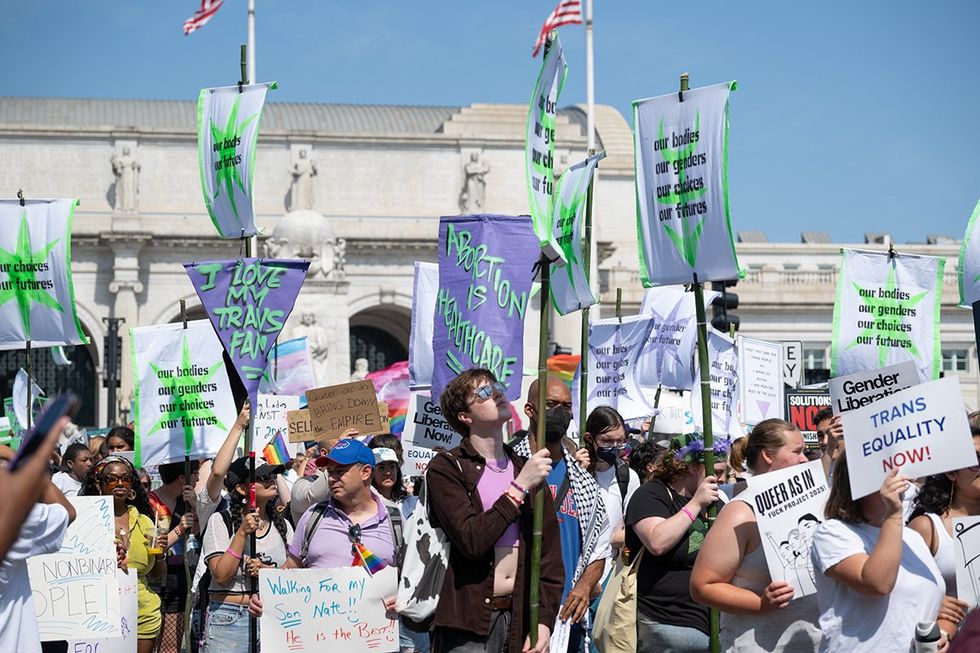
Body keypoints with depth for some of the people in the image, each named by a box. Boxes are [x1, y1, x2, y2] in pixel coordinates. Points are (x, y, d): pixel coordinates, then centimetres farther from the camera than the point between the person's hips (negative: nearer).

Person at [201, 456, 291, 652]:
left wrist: (267, 571, -11)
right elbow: (221, 576, -10)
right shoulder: (221, 521, -2)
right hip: (228, 619, -3)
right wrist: (242, 533, -16)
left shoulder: (282, 525, 10)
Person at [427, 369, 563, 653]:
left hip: (521, 618, 4)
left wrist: (544, 619, -1)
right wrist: (520, 487, -12)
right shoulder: (446, 468, -2)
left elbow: (550, 554, 9)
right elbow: (472, 540, -16)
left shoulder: (529, 469, 14)